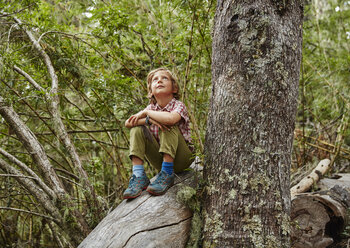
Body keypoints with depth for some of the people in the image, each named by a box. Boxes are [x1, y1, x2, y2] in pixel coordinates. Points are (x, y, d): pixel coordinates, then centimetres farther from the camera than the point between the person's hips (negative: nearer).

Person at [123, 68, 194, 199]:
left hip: (182, 158, -4)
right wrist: (149, 120, -26)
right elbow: (128, 123, -8)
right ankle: (138, 177, -22)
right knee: (137, 129, -12)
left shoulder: (179, 105, -11)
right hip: (160, 160, 5)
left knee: (168, 125, -27)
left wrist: (146, 113, -19)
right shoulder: (151, 108, 5)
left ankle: (167, 174, -28)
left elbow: (171, 118, -37)